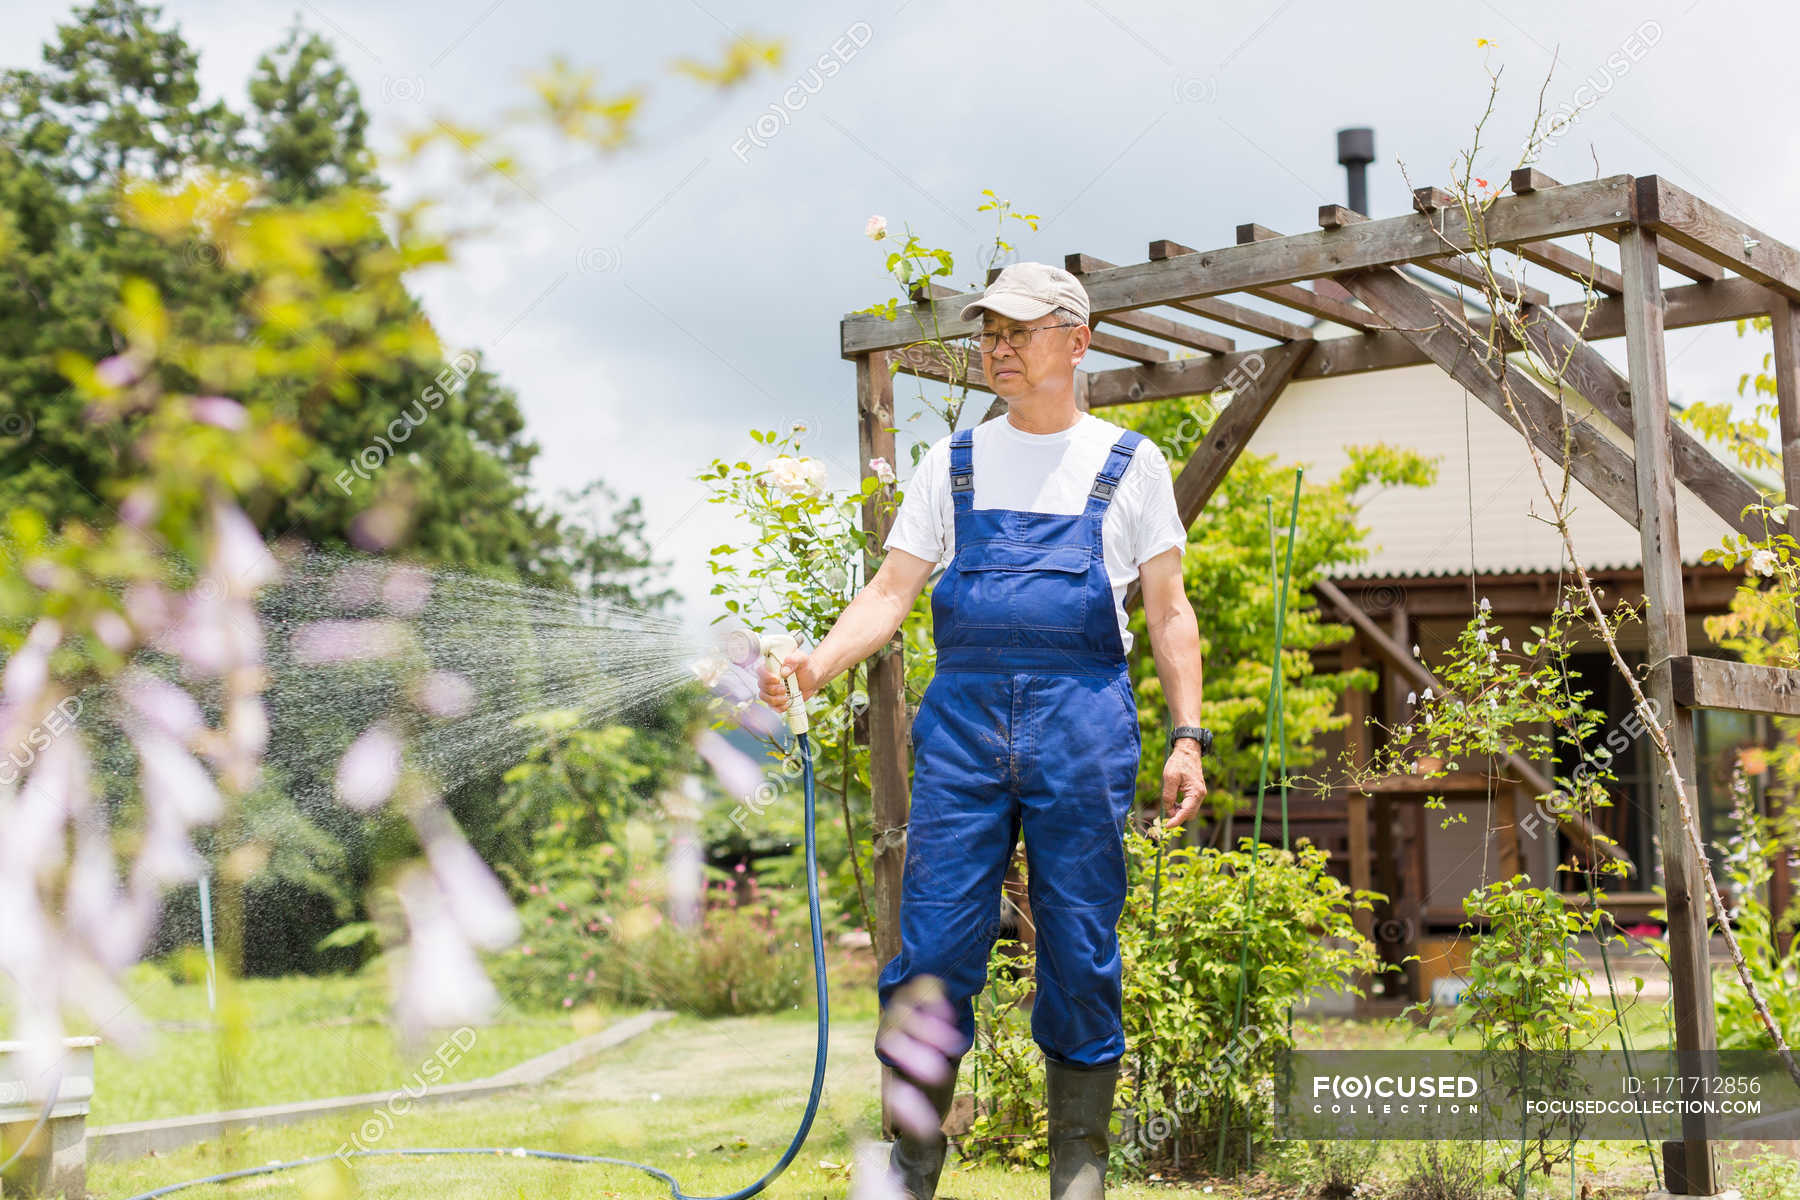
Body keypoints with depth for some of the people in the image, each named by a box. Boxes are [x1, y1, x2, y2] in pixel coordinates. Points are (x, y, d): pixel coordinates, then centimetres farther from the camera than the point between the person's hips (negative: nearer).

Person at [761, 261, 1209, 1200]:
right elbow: (892, 591, 10)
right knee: (933, 947, -3)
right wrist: (815, 664, -7)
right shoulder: (955, 461, 15)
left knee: (1079, 955, 1)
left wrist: (1188, 736, -1)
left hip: (1083, 723, -1)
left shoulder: (1128, 463, 10)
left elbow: (1169, 612, 9)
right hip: (961, 717, 2)